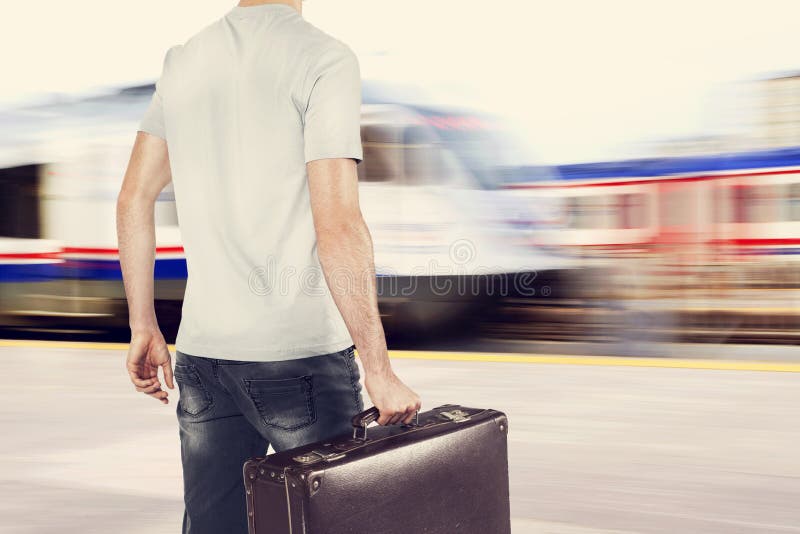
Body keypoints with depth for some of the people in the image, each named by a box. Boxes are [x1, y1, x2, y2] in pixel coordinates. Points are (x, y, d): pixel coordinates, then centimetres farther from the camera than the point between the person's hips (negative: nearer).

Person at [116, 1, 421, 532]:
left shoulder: (181, 62, 11)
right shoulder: (324, 56, -9)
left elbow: (134, 200, 12)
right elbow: (337, 225, -17)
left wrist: (144, 329, 18)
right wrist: (380, 370, -14)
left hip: (201, 350, 6)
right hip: (301, 351, -5)